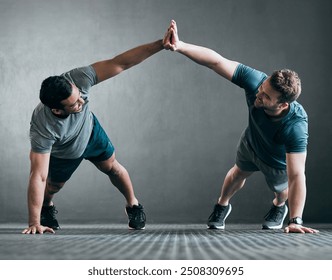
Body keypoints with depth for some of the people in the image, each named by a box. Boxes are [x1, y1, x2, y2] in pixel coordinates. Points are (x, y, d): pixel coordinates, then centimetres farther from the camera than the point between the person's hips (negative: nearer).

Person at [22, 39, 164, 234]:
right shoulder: (43, 128, -47)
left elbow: (119, 63, -41)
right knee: (55, 185, 17)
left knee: (111, 167, 13)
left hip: (90, 130, 3)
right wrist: (34, 223, -42)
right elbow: (38, 177, -43)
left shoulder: (76, 79, -42)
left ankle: (134, 205, 38)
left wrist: (161, 44, -48)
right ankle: (47, 208, 52)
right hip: (62, 153, -2)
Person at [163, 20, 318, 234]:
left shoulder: (295, 126, -49)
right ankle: (222, 205, 59)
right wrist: (179, 46, -56)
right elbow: (216, 61, -44)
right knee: (239, 173, 29)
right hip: (252, 142, 3)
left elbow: (296, 176, -49)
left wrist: (296, 221, -51)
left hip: (280, 160, -3)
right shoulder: (256, 81, -42)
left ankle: (279, 208, 63)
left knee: (280, 188, 25)